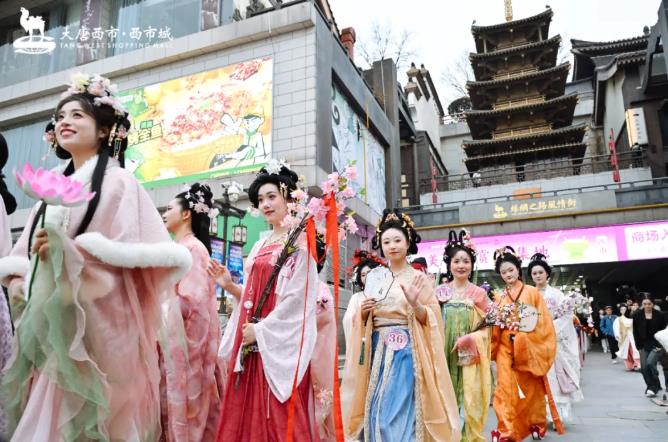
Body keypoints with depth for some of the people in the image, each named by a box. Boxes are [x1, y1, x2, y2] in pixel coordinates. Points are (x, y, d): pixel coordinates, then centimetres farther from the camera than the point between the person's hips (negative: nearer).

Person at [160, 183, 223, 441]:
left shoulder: (193, 248, -11)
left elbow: (192, 299, -19)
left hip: (183, 340, -8)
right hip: (169, 339, 8)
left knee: (183, 406, 0)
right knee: (169, 404, 12)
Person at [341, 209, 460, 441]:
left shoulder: (418, 278, -2)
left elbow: (430, 320, -4)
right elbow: (364, 320, 16)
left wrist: (415, 303, -22)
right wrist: (364, 311, -6)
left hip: (405, 352, -4)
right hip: (377, 351, 4)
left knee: (400, 412, -5)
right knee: (377, 412, 6)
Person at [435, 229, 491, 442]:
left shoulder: (479, 293, 3)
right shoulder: (440, 292, 5)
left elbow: (486, 328, 2)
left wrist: (470, 339, -14)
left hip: (470, 358, -1)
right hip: (445, 356, 1)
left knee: (469, 403, 0)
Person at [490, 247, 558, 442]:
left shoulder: (532, 292, 2)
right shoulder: (499, 297, 8)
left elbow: (543, 320, 0)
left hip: (529, 346, -1)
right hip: (505, 347, 1)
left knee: (531, 387, 9)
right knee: (506, 387, -6)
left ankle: (536, 424, 28)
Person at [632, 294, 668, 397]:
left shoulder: (660, 315, -7)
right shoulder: (637, 315, -3)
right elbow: (635, 332, 3)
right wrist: (639, 346, -1)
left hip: (657, 345, -3)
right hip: (644, 345, 3)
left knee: (650, 362, -21)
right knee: (644, 367, -1)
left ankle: (653, 387, -5)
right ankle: (653, 386, 21)